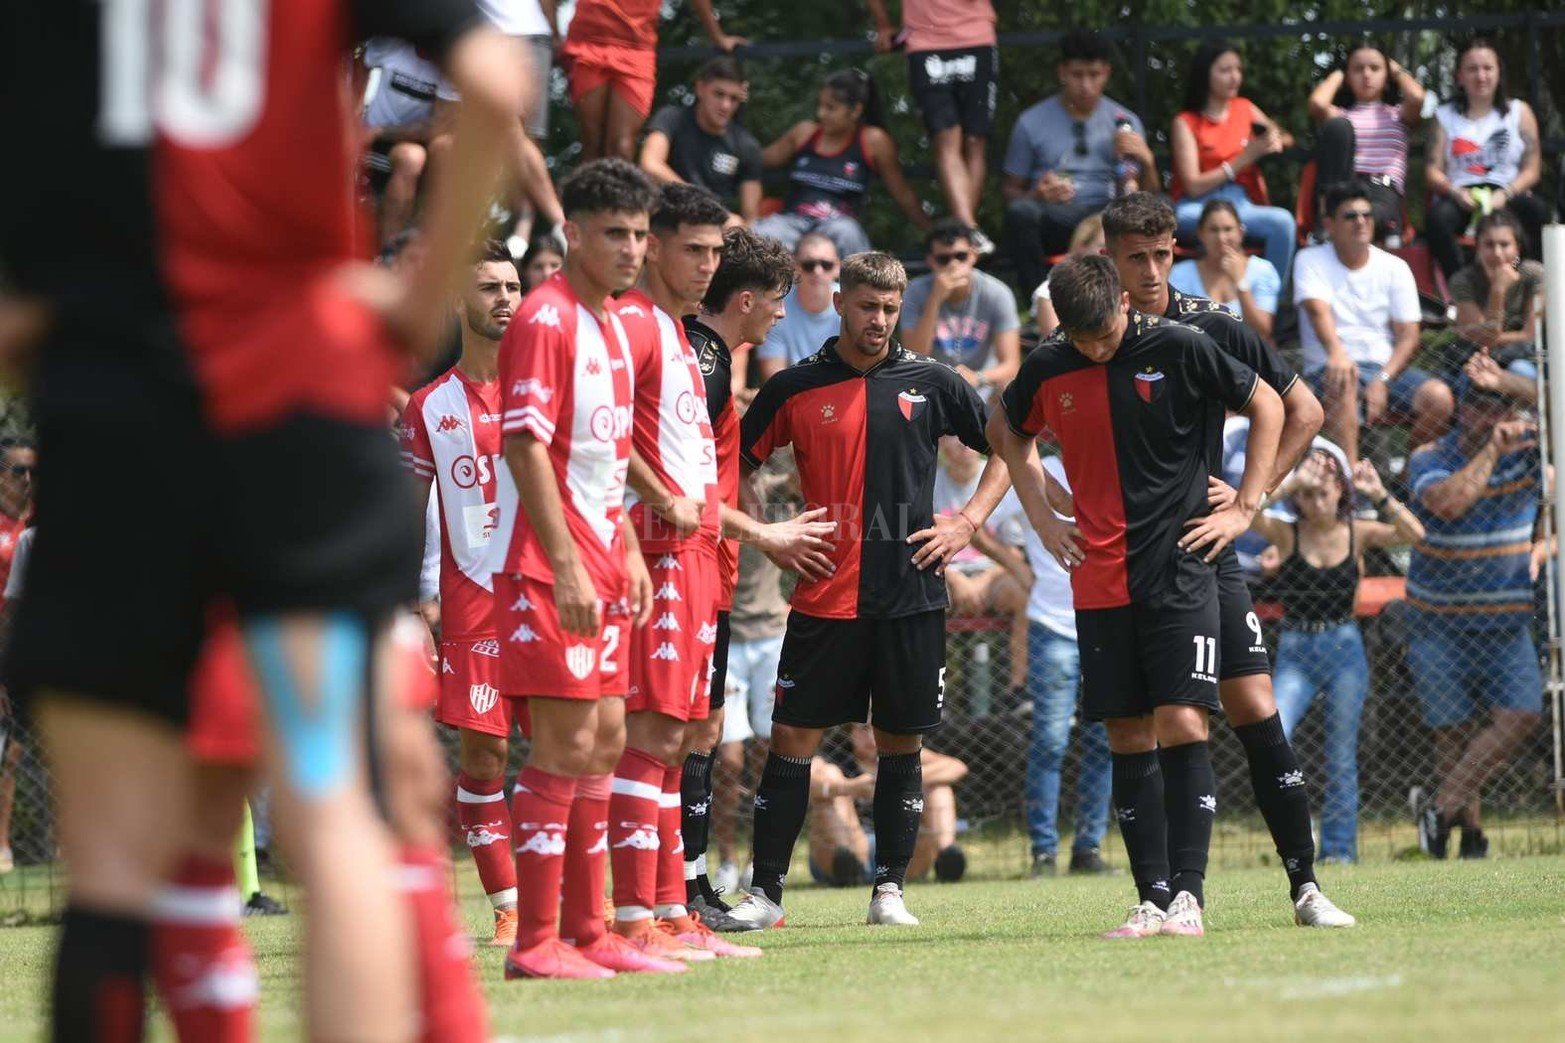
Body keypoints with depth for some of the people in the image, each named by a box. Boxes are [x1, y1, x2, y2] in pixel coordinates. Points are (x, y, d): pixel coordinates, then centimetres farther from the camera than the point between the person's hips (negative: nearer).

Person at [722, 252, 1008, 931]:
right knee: (792, 736, -2)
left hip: (911, 593, 1)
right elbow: (733, 466, 11)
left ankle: (889, 890, 12)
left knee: (901, 741, 4)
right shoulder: (794, 389, 3)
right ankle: (765, 891, 3)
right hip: (824, 596, -1)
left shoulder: (930, 383, 4)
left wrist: (969, 521, 3)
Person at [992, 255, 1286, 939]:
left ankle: (1188, 893, -11)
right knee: (1128, 739, 3)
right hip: (1099, 582, 3)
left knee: (1181, 724, -13)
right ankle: (1153, 898, 6)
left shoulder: (1180, 349, -6)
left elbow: (1266, 406, 6)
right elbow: (1007, 432, 24)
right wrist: (1043, 519, 14)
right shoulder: (1047, 369, 3)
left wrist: (1244, 508, 2)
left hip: (1180, 570, -3)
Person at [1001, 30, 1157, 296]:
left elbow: (1148, 194, 12)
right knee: (1021, 211, -37)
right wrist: (1037, 195, -11)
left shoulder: (1125, 122, 15)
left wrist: (1147, 161, -9)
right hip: (1053, 220, -1)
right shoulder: (1032, 122, 9)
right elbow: (1009, 189, 11)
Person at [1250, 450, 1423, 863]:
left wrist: (1379, 495, -22)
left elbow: (1413, 534, -14)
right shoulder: (1286, 534, -3)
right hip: (1296, 654, -1)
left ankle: (1339, 849, 13)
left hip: (1345, 649, 1)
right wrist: (1291, 484, -27)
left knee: (1342, 759, 5)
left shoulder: (1357, 533, 0)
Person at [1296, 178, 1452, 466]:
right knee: (1343, 384, -38)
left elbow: (1408, 337, 4)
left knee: (1439, 397, -23)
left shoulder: (1394, 268, 10)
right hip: (1330, 366, -3)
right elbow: (1318, 311, -16)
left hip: (1386, 366, 3)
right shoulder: (1311, 261, 3)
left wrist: (1382, 380, -15)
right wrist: (1336, 353, -38)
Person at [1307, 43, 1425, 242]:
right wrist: (1337, 75, 21)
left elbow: (1416, 98, 0)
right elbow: (1317, 103, 0)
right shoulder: (1341, 115, 25)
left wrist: (1398, 71, 21)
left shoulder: (1398, 114, 25)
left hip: (1384, 194, -2)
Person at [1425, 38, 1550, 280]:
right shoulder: (1444, 116, 16)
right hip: (1460, 196, 0)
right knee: (1439, 217, -36)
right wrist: (1455, 192, -14)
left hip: (1508, 194, 0)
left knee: (1539, 210, -34)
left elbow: (1532, 169, 6)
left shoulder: (1519, 112, 14)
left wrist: (1504, 195, -13)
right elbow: (1433, 171, 7)